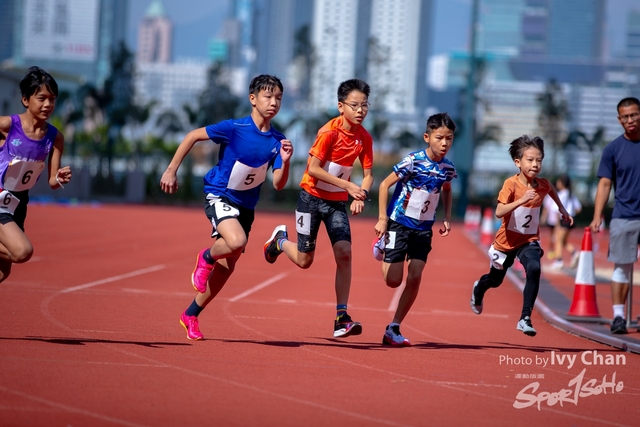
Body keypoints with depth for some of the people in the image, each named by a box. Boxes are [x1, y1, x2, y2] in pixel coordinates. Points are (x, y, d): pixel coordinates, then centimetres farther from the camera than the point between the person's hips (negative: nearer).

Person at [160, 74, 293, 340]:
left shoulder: (277, 140, -5)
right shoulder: (234, 128, -17)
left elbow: (278, 184, -5)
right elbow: (192, 136, -7)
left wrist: (285, 161, -25)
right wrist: (171, 171, -7)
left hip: (245, 205, 5)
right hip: (219, 196, -5)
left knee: (227, 266, 8)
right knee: (236, 242, -33)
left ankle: (191, 315, 26)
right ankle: (206, 257, 1)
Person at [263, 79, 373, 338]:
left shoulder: (364, 138, -3)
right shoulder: (329, 132, -19)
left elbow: (368, 175, 3)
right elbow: (313, 168, -22)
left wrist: (360, 196, -17)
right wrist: (347, 185, -26)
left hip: (338, 202, 4)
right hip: (312, 197, -4)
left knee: (344, 253, -13)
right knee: (304, 260, 1)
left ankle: (341, 319, -11)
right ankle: (280, 240, 37)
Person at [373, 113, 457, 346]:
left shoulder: (448, 168, -2)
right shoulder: (413, 161, -18)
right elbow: (385, 184, -12)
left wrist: (447, 218, 10)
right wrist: (382, 219, -15)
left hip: (424, 228, 4)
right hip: (399, 223, -4)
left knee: (414, 278, -8)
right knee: (393, 280, -4)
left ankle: (393, 329, 2)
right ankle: (382, 244, 30)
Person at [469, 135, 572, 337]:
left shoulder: (542, 185, -10)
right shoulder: (511, 184, -23)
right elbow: (499, 212, -35)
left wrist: (562, 209, 21)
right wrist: (521, 200, -44)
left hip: (529, 240, 2)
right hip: (507, 240, -2)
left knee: (534, 269, -29)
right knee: (495, 279, 19)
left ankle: (525, 319, -25)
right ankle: (478, 289, 58)